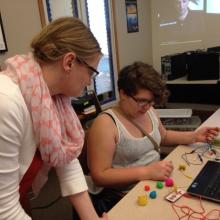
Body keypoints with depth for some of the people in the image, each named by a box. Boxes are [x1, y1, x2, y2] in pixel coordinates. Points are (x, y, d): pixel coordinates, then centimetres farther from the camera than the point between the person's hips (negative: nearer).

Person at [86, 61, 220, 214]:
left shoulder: (149, 111, 3)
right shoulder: (106, 123, -20)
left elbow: (163, 136, 22)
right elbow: (99, 175, -22)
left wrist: (195, 136, 7)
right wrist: (147, 172, -29)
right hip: (122, 198, -7)